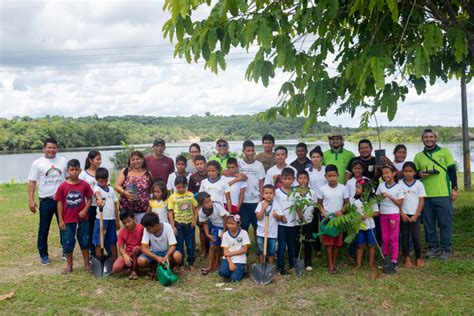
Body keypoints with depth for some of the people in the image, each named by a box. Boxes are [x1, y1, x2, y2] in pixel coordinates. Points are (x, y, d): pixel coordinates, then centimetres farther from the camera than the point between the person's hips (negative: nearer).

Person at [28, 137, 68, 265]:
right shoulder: (37, 163, -1)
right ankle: (43, 255, 19)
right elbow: (32, 182, -2)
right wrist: (31, 200, -9)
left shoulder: (64, 161, 4)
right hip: (46, 201, -1)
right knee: (44, 229, 6)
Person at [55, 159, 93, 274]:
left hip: (82, 219, 0)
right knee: (68, 243, 9)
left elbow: (89, 199, 3)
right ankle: (69, 265, 25)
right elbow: (60, 203, -2)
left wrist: (85, 210, -13)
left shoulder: (84, 185, -6)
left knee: (84, 242, 9)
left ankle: (87, 264, 21)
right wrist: (60, 220, -4)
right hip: (68, 220, 0)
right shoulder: (63, 186, -6)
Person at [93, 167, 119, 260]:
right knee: (99, 242, 2)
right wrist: (99, 199, -54)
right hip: (101, 219, -5)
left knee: (113, 241, 14)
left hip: (111, 219, 5)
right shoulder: (97, 188, -4)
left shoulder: (111, 189, 11)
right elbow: (97, 193, -30)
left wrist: (117, 220, 10)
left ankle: (116, 260, 22)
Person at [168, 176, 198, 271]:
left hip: (190, 223, 2)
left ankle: (191, 263, 23)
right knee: (179, 245, 8)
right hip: (178, 224, -1)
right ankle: (181, 264, 19)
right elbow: (170, 213, -4)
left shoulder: (190, 195, 0)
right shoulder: (172, 197, -6)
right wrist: (173, 226, -8)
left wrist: (195, 219, -8)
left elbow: (195, 209, 6)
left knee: (190, 245, 10)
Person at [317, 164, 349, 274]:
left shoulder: (343, 188, -5)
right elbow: (319, 203, 4)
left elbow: (347, 202, 3)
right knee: (328, 242, 0)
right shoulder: (322, 189, -6)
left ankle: (334, 263, 21)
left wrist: (342, 211, -14)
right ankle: (330, 265, 10)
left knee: (337, 242, 7)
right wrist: (323, 212, -13)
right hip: (327, 218, -1)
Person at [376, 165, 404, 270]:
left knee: (394, 238, 3)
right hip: (383, 214, 4)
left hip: (394, 214, -3)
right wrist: (380, 196, -11)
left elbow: (400, 203, -8)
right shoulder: (381, 186, 4)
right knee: (384, 238, 11)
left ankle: (394, 260, 9)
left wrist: (390, 196, -17)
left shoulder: (398, 187, -7)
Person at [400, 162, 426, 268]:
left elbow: (421, 201, -1)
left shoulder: (419, 184, 0)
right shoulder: (399, 184, 0)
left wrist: (415, 215, -7)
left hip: (415, 215, -1)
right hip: (403, 215, 1)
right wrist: (402, 214, -8)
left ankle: (418, 258, 13)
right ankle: (407, 259, 12)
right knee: (405, 237, 4)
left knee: (415, 237, -4)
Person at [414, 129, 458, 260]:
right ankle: (433, 247, 21)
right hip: (425, 195, 3)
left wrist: (454, 188, -3)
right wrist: (419, 174, -8)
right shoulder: (418, 156, 10)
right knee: (429, 223, 8)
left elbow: (452, 170, 2)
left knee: (445, 223, 2)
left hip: (443, 194, -2)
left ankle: (445, 249, 13)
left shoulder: (444, 152, 4)